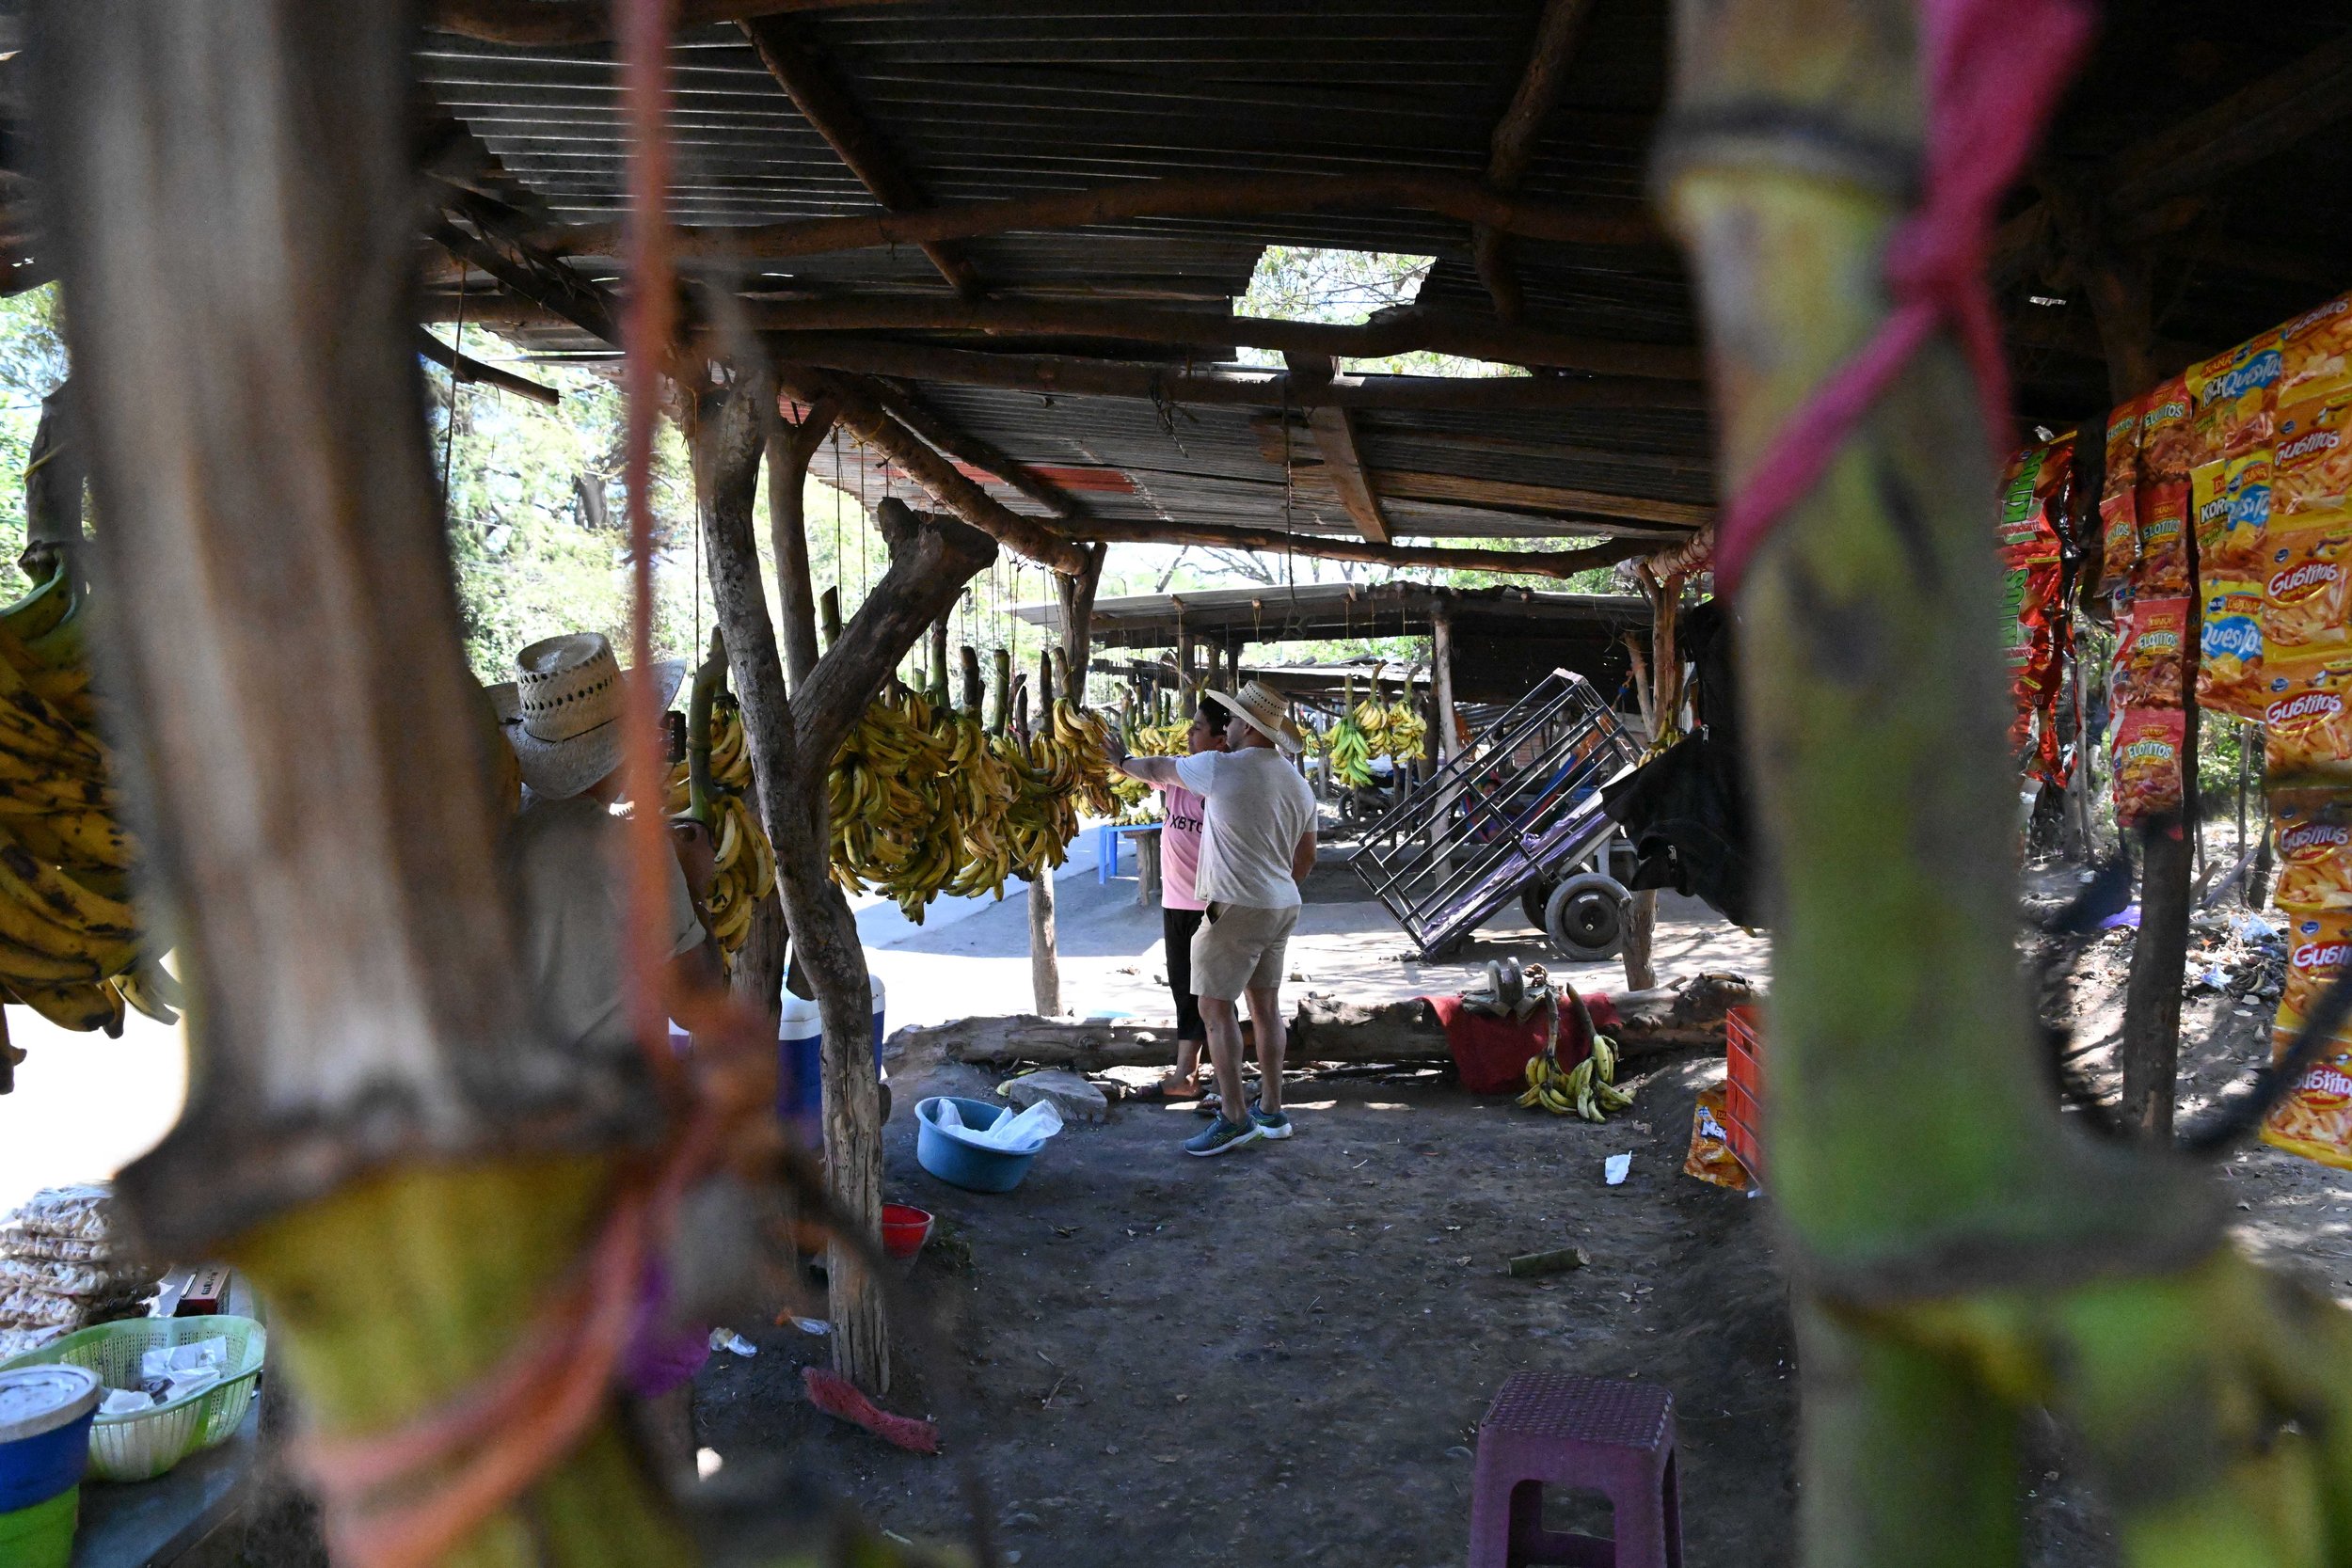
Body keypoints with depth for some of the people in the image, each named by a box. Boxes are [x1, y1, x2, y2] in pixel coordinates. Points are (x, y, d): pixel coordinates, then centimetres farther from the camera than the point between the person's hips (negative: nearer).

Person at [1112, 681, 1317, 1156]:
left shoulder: (1221, 768, -12)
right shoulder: (1298, 784, 9)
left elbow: (1157, 770, 4)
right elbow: (1306, 857, 17)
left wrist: (1123, 762, 24)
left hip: (1235, 908, -8)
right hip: (1282, 907, 8)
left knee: (1216, 1008, -2)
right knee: (1265, 1005, 14)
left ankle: (1234, 1117, -2)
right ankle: (1271, 1110, 20)